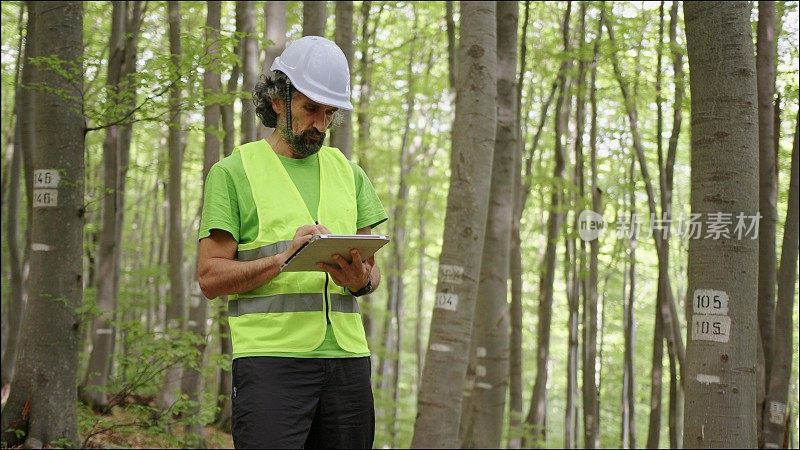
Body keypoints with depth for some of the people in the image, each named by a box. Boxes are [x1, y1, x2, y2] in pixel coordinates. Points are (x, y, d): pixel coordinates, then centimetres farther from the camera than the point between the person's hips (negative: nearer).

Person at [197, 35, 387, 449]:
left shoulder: (347, 172, 19)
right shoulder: (233, 172, 3)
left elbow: (372, 270, 18)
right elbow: (210, 277, -4)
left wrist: (360, 280, -6)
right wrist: (284, 257, -18)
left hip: (347, 356, 5)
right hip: (270, 357, -5)